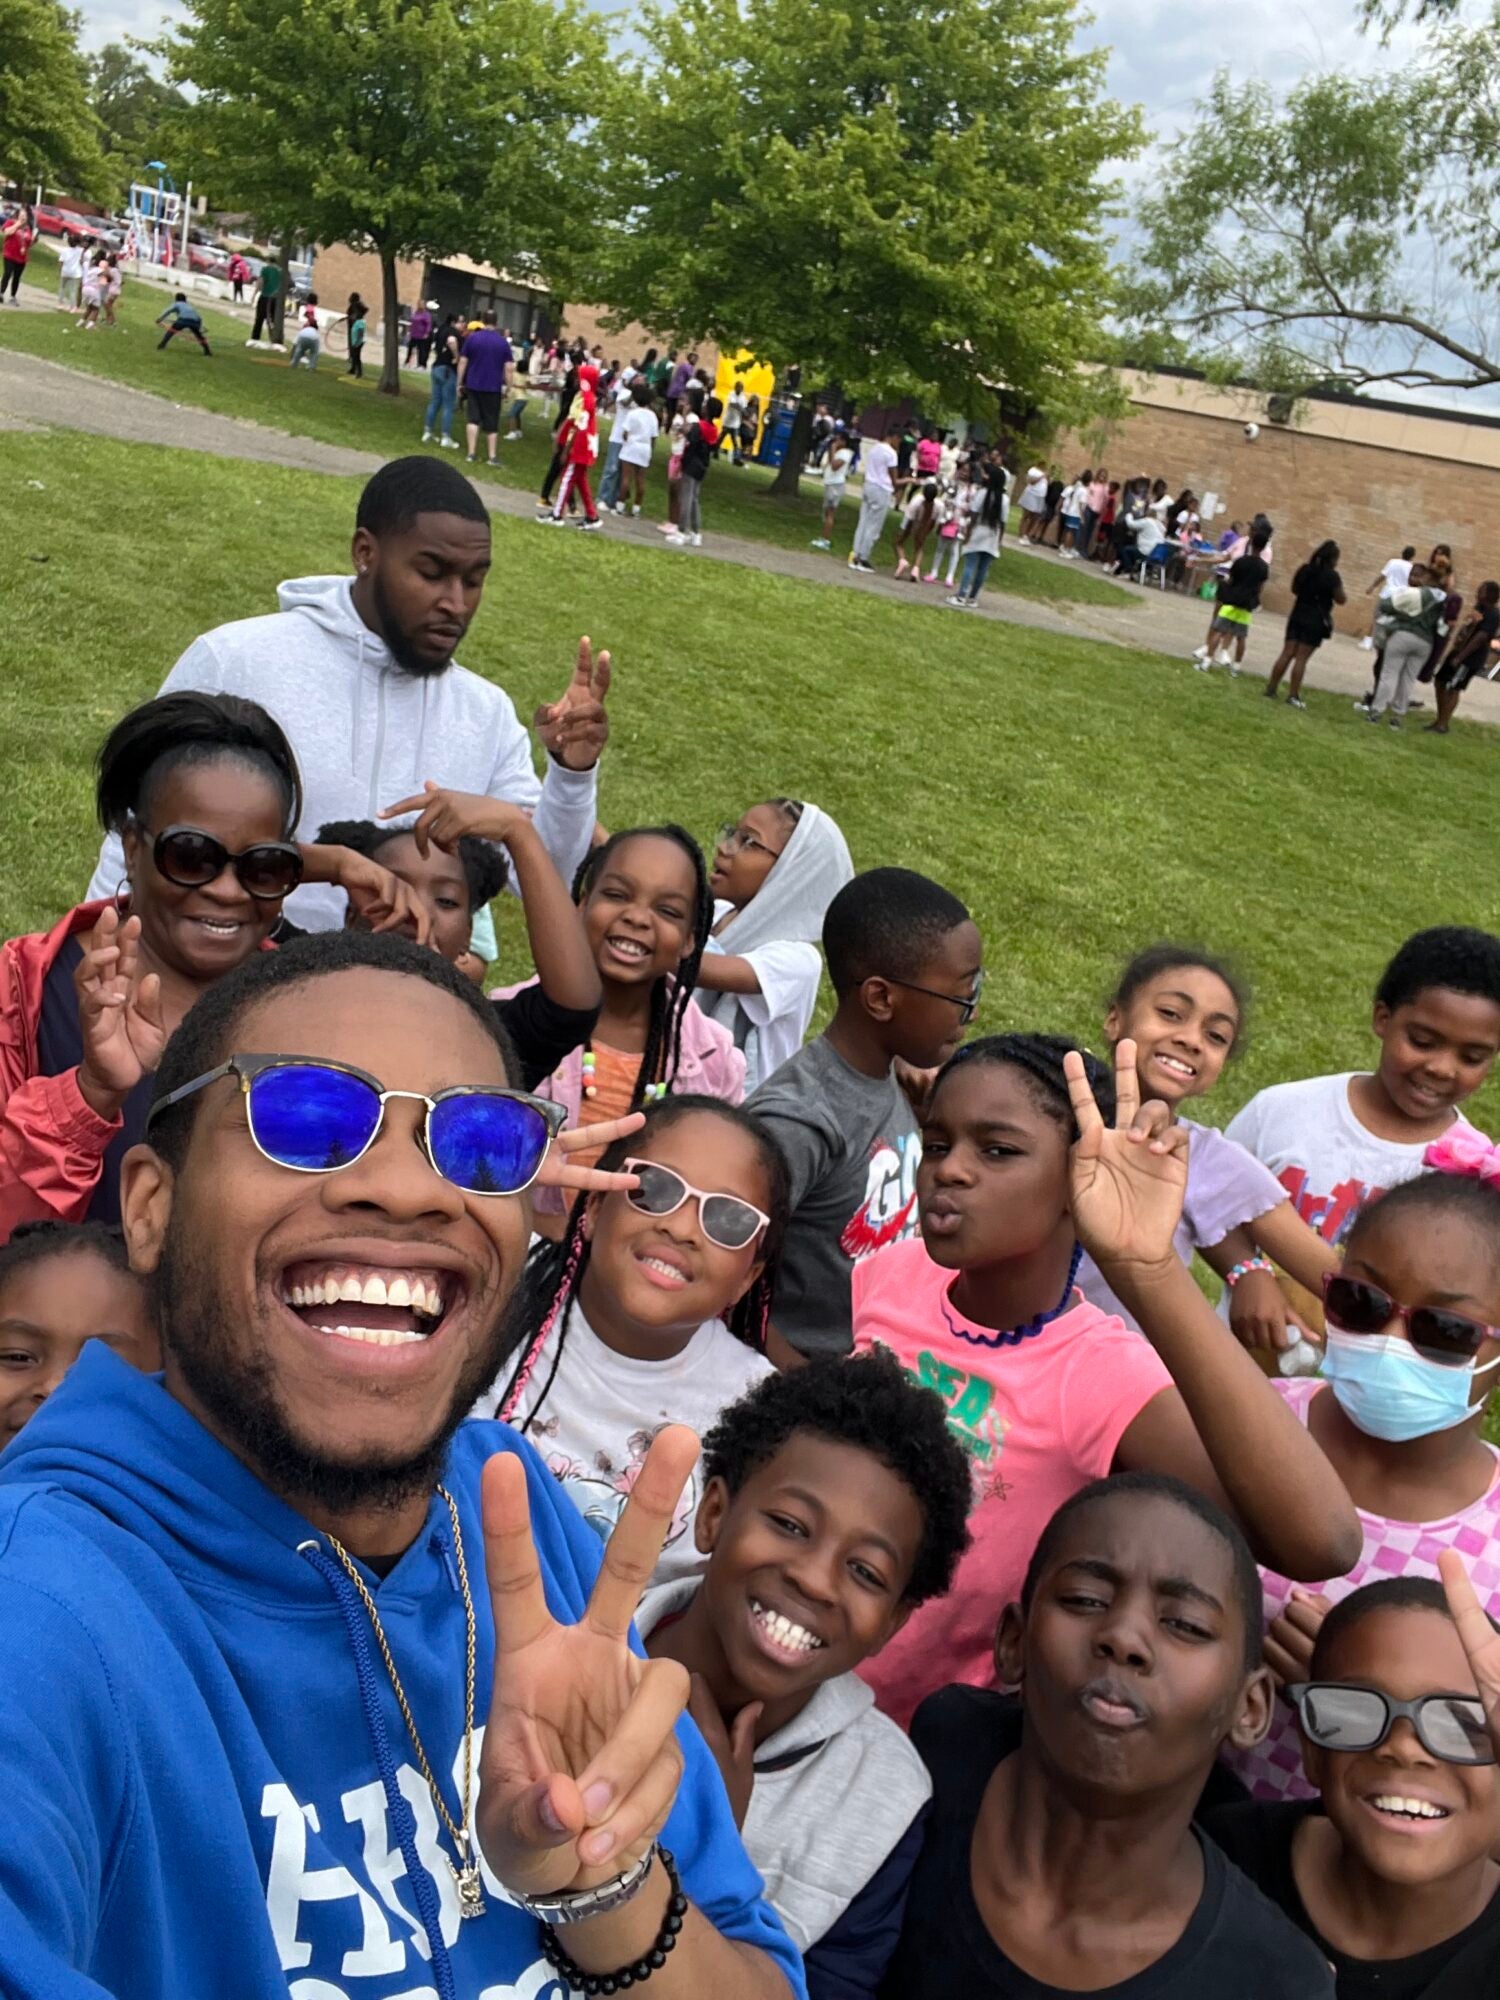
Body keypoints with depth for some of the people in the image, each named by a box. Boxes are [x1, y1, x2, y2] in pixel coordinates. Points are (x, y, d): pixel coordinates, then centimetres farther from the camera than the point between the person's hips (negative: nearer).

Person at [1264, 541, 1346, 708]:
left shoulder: (1305, 569, 5)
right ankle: (1293, 696, -3)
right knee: (1301, 658, -4)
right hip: (1316, 620, -5)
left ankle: (1271, 689, 7)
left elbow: (1295, 590, 17)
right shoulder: (1332, 576, -12)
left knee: (1287, 653, 7)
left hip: (1298, 615, 5)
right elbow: (1341, 600, -7)